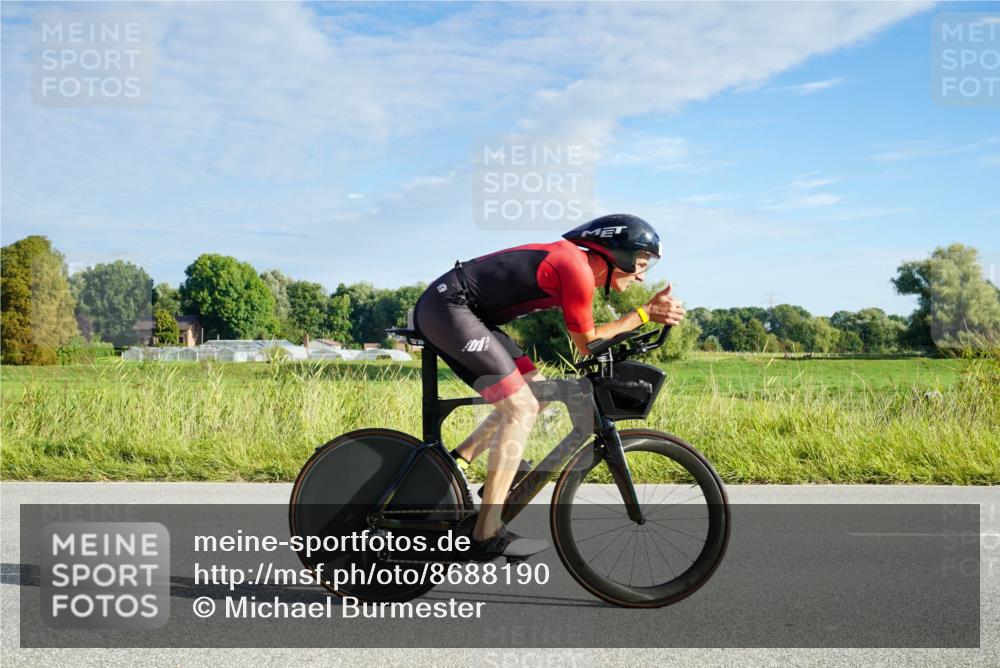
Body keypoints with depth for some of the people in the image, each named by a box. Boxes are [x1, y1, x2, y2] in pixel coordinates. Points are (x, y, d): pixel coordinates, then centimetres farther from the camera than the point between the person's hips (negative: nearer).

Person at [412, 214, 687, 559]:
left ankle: (454, 462, 15)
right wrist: (645, 314, -1)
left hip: (457, 311, 10)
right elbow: (587, 343, -7)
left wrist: (648, 312, 3)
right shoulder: (578, 272, -16)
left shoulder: (572, 259, 13)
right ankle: (488, 534, -11)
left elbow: (587, 337, 11)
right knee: (521, 408, -13)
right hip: (446, 307, -10)